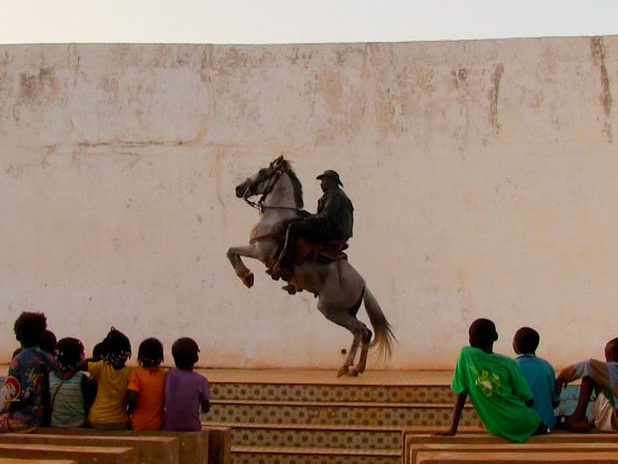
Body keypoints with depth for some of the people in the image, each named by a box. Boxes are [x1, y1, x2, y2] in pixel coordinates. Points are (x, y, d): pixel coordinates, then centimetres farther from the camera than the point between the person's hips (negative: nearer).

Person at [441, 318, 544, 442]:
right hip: (522, 425, -1)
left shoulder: (465, 354, -7)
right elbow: (528, 400, -4)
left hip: (496, 429, 2)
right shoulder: (508, 364, -8)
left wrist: (453, 429, -3)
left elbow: (460, 395, -7)